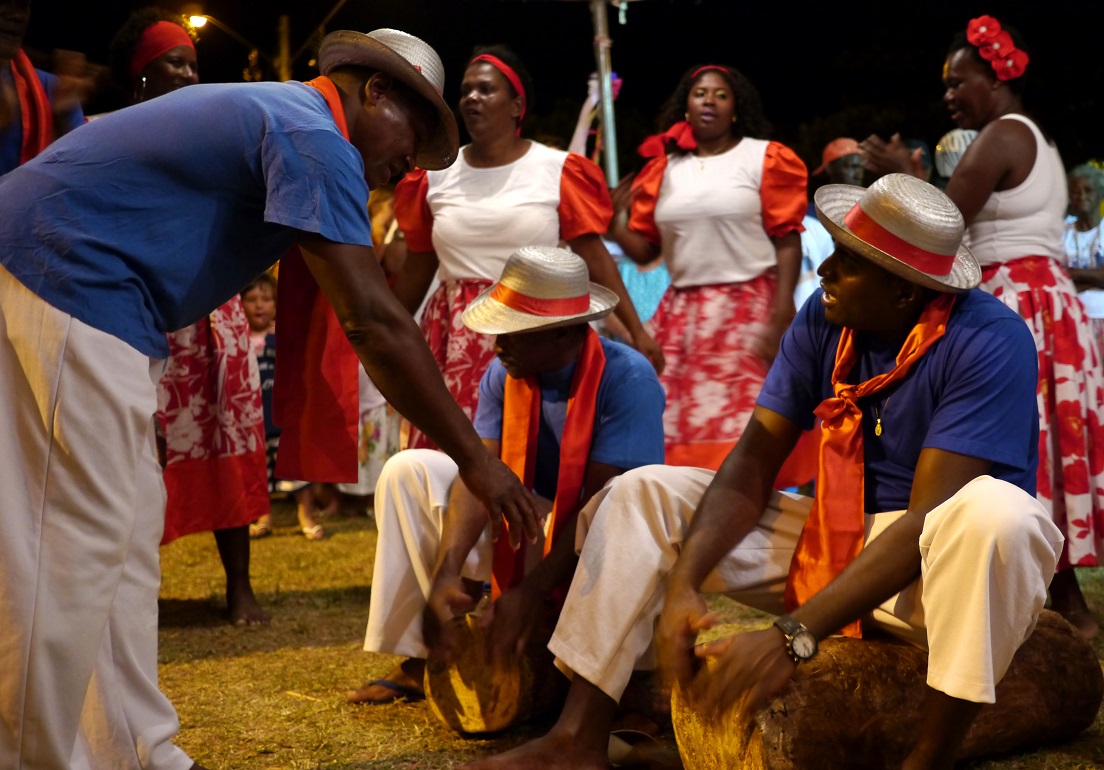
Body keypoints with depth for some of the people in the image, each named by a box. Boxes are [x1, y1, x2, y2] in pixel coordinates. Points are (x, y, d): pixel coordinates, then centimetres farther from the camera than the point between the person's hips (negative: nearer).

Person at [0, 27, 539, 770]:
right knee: (72, 546, -7)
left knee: (127, 537, 12)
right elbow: (373, 322, -17)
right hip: (64, 284, -11)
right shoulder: (316, 138, -12)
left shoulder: (271, 112, 20)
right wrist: (475, 458, -13)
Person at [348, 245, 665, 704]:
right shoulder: (503, 375, -5)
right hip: (531, 527, 6)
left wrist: (534, 590, -32)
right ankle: (416, 659, -8)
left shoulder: (625, 378, -23)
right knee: (407, 471, -6)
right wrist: (446, 573, -29)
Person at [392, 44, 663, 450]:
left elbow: (594, 257, -1)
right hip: (454, 334, 2)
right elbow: (417, 268, 15)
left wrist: (636, 330, -4)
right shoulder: (437, 175, 7)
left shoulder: (557, 171, -1)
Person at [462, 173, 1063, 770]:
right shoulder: (826, 319, -4)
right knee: (642, 493, -3)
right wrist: (682, 582, -25)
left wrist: (793, 637, -36)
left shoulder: (990, 342, -23)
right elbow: (753, 463, -8)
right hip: (834, 537, 6)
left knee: (994, 512, -40)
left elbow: (929, 519, -30)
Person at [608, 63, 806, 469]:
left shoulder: (766, 159, 3)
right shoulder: (664, 166, 12)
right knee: (677, 431, 2)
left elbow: (787, 240, -4)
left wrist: (782, 317, -13)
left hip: (749, 309, -4)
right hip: (680, 314, 4)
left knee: (744, 432, -10)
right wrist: (614, 226, -6)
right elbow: (645, 249, 12)